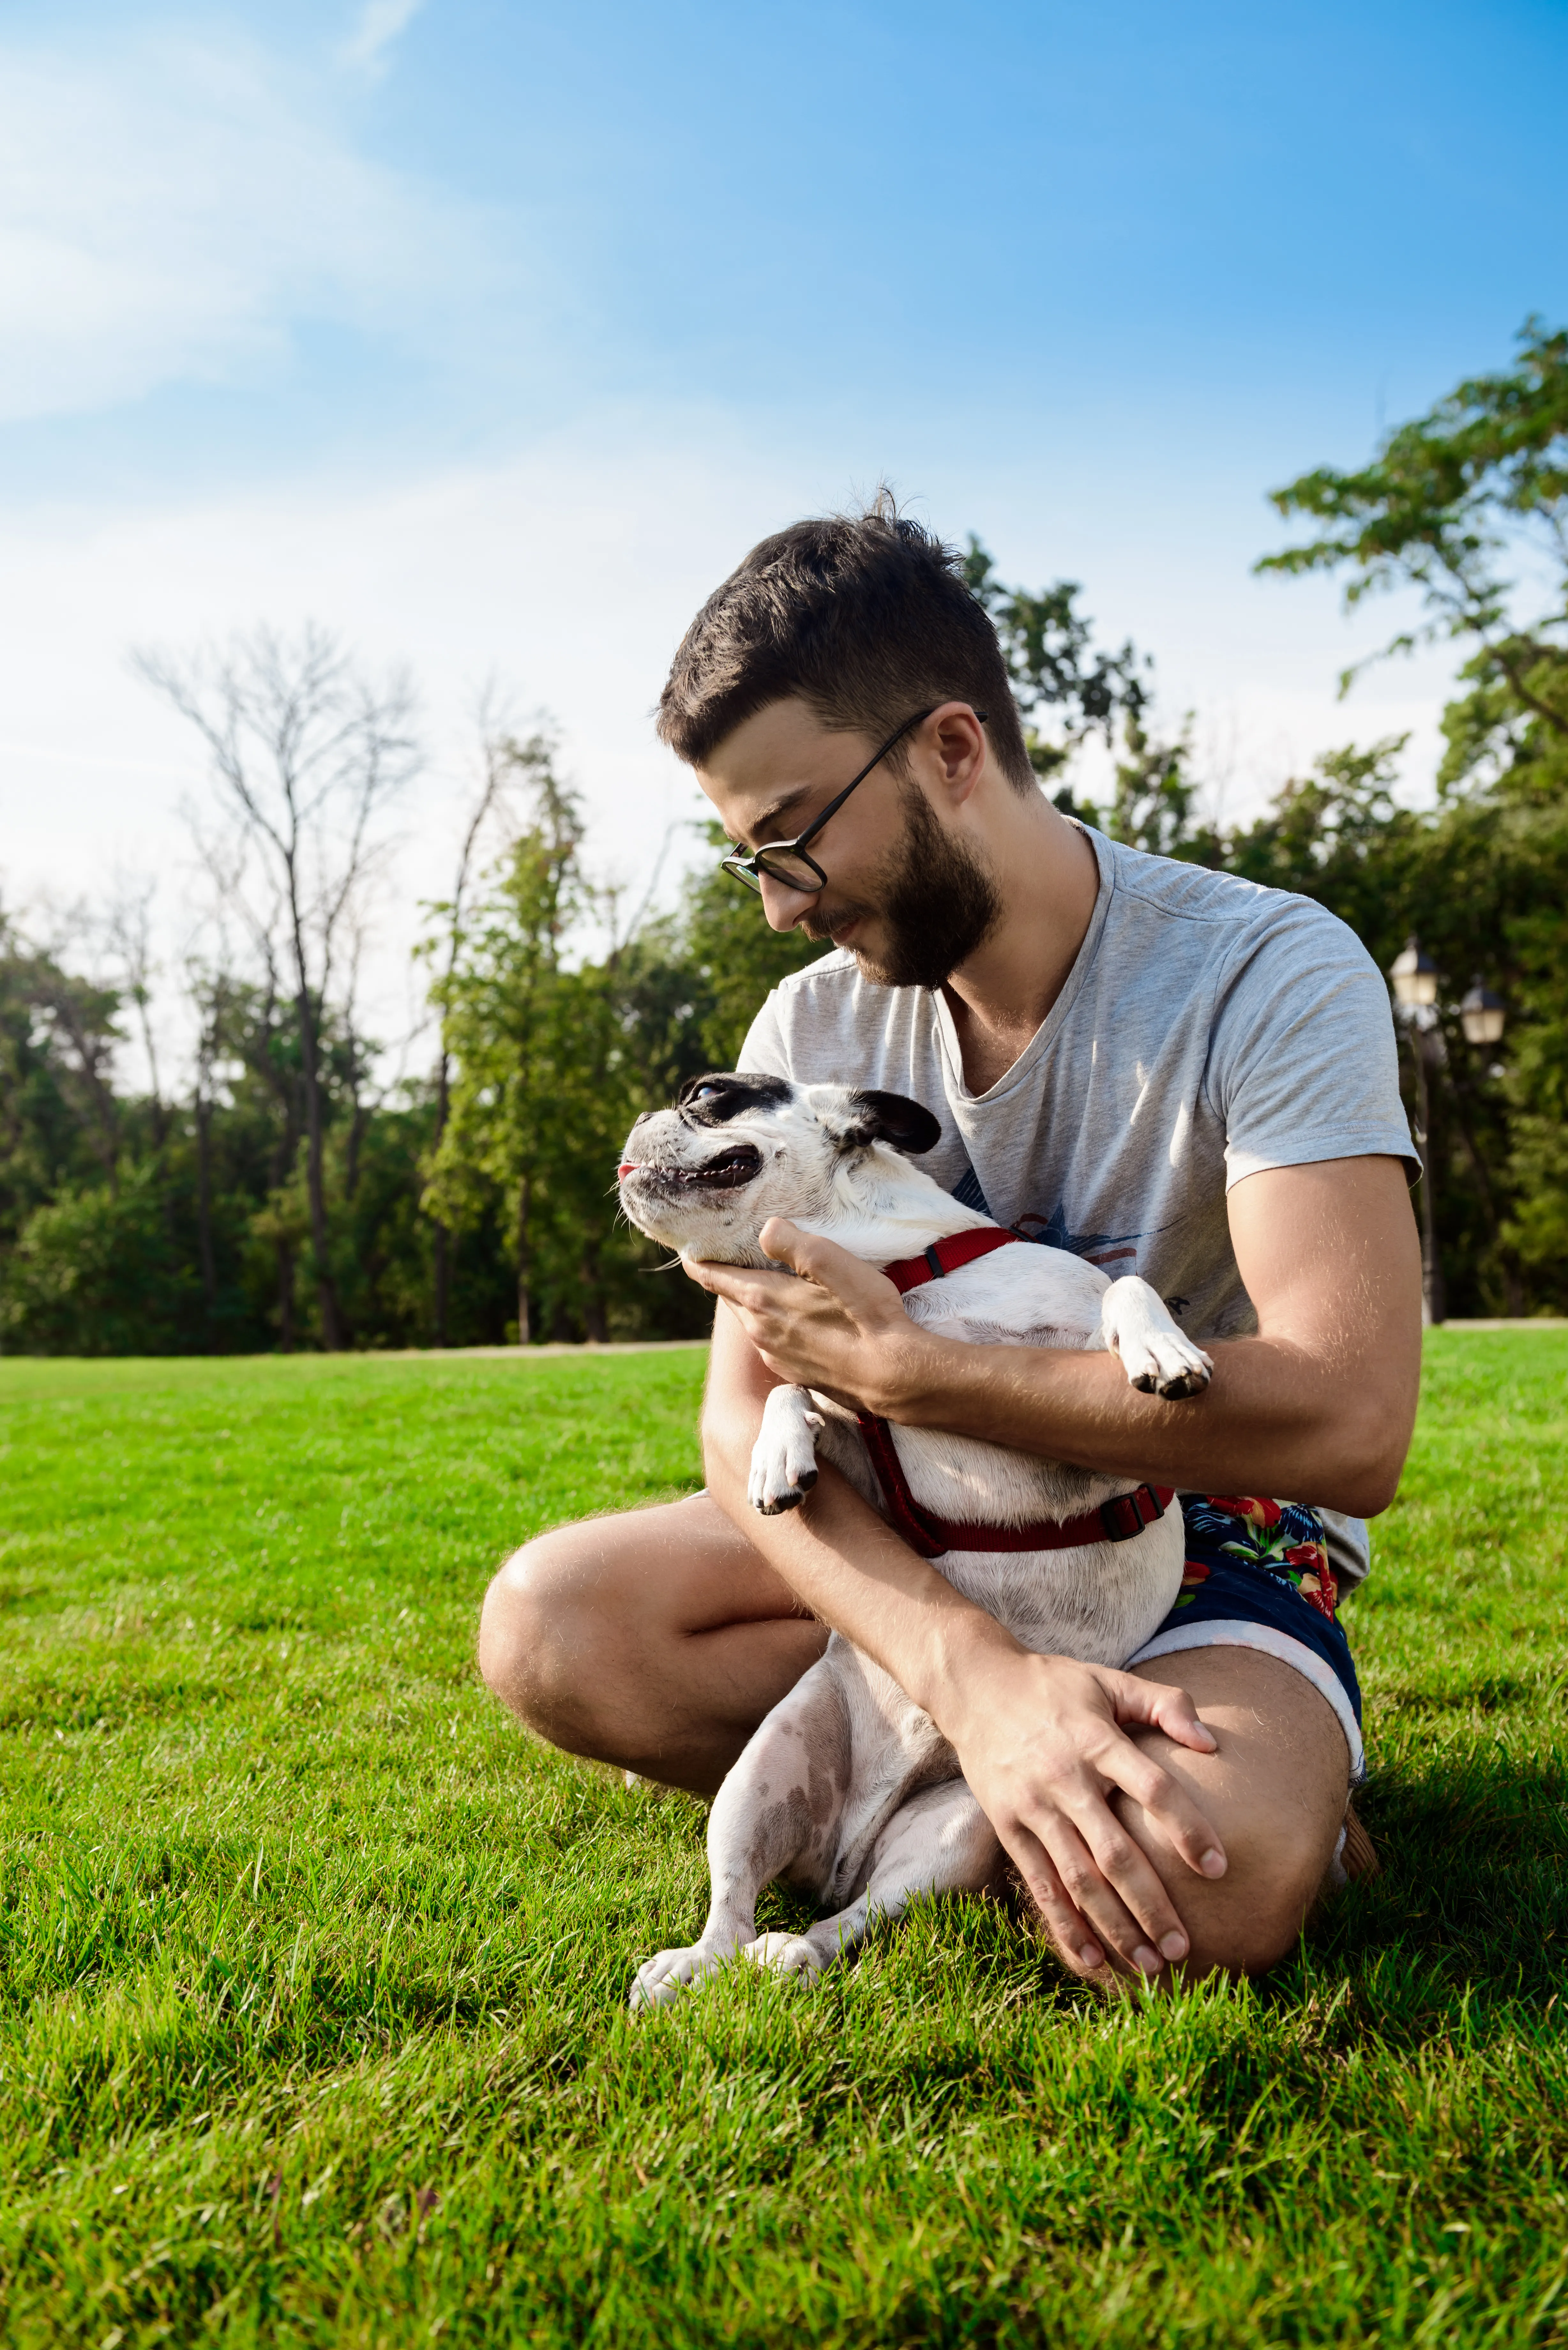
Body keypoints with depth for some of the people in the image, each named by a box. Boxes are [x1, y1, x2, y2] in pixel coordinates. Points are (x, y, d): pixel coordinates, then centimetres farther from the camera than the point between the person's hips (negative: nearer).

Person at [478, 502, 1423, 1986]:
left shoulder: (1268, 974, -18)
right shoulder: (810, 1028, -4)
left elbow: (1350, 1426, -29)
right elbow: (745, 1418, -12)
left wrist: (899, 1365, -27)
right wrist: (971, 1668, -31)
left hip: (1212, 1536, -3)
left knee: (1211, 1878, -35)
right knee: (546, 1623, -18)